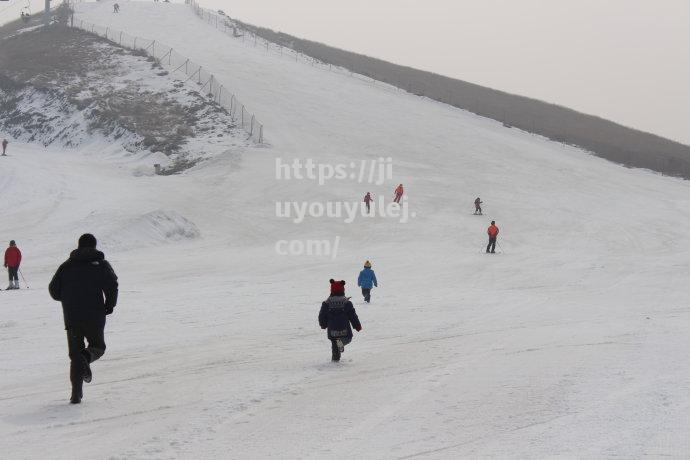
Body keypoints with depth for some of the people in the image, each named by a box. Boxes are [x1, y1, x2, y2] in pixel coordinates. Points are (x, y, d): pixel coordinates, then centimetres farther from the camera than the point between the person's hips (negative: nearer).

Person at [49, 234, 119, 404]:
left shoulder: (66, 266, 10)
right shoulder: (101, 264, 2)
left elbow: (54, 290, 8)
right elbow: (112, 285, -12)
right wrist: (110, 305, 4)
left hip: (72, 318, 2)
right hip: (95, 316, -2)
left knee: (75, 354, 8)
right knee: (98, 346, 20)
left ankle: (76, 393, -9)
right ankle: (86, 359, -17)